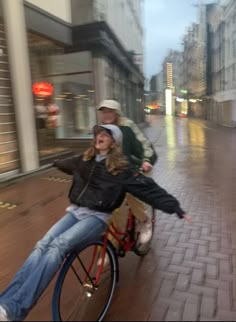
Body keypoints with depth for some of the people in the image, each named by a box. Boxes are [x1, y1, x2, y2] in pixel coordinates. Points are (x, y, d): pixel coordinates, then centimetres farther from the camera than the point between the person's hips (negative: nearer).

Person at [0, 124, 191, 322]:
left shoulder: (121, 168, -4)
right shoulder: (85, 159, 12)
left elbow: (148, 188, -8)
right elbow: (69, 164, 36)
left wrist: (175, 207, -14)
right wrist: (57, 163, 58)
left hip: (97, 217, -5)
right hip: (74, 211, 6)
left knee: (57, 246, -29)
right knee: (42, 245, -19)